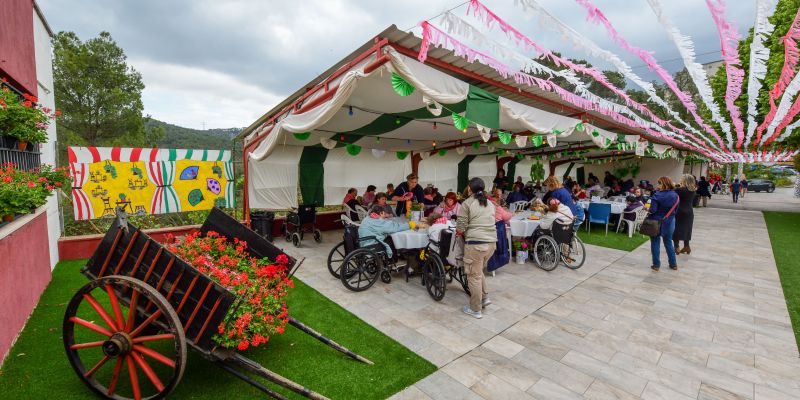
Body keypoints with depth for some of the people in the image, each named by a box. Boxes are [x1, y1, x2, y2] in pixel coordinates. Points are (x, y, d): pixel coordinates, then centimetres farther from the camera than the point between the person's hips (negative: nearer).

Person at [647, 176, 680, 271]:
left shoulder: (657, 195, -18)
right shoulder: (675, 195, 0)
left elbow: (652, 210, -22)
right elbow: (676, 209, 8)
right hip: (669, 222, 5)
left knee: (655, 243, 5)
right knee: (668, 242, 18)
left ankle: (656, 265, 10)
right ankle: (673, 264, 26)